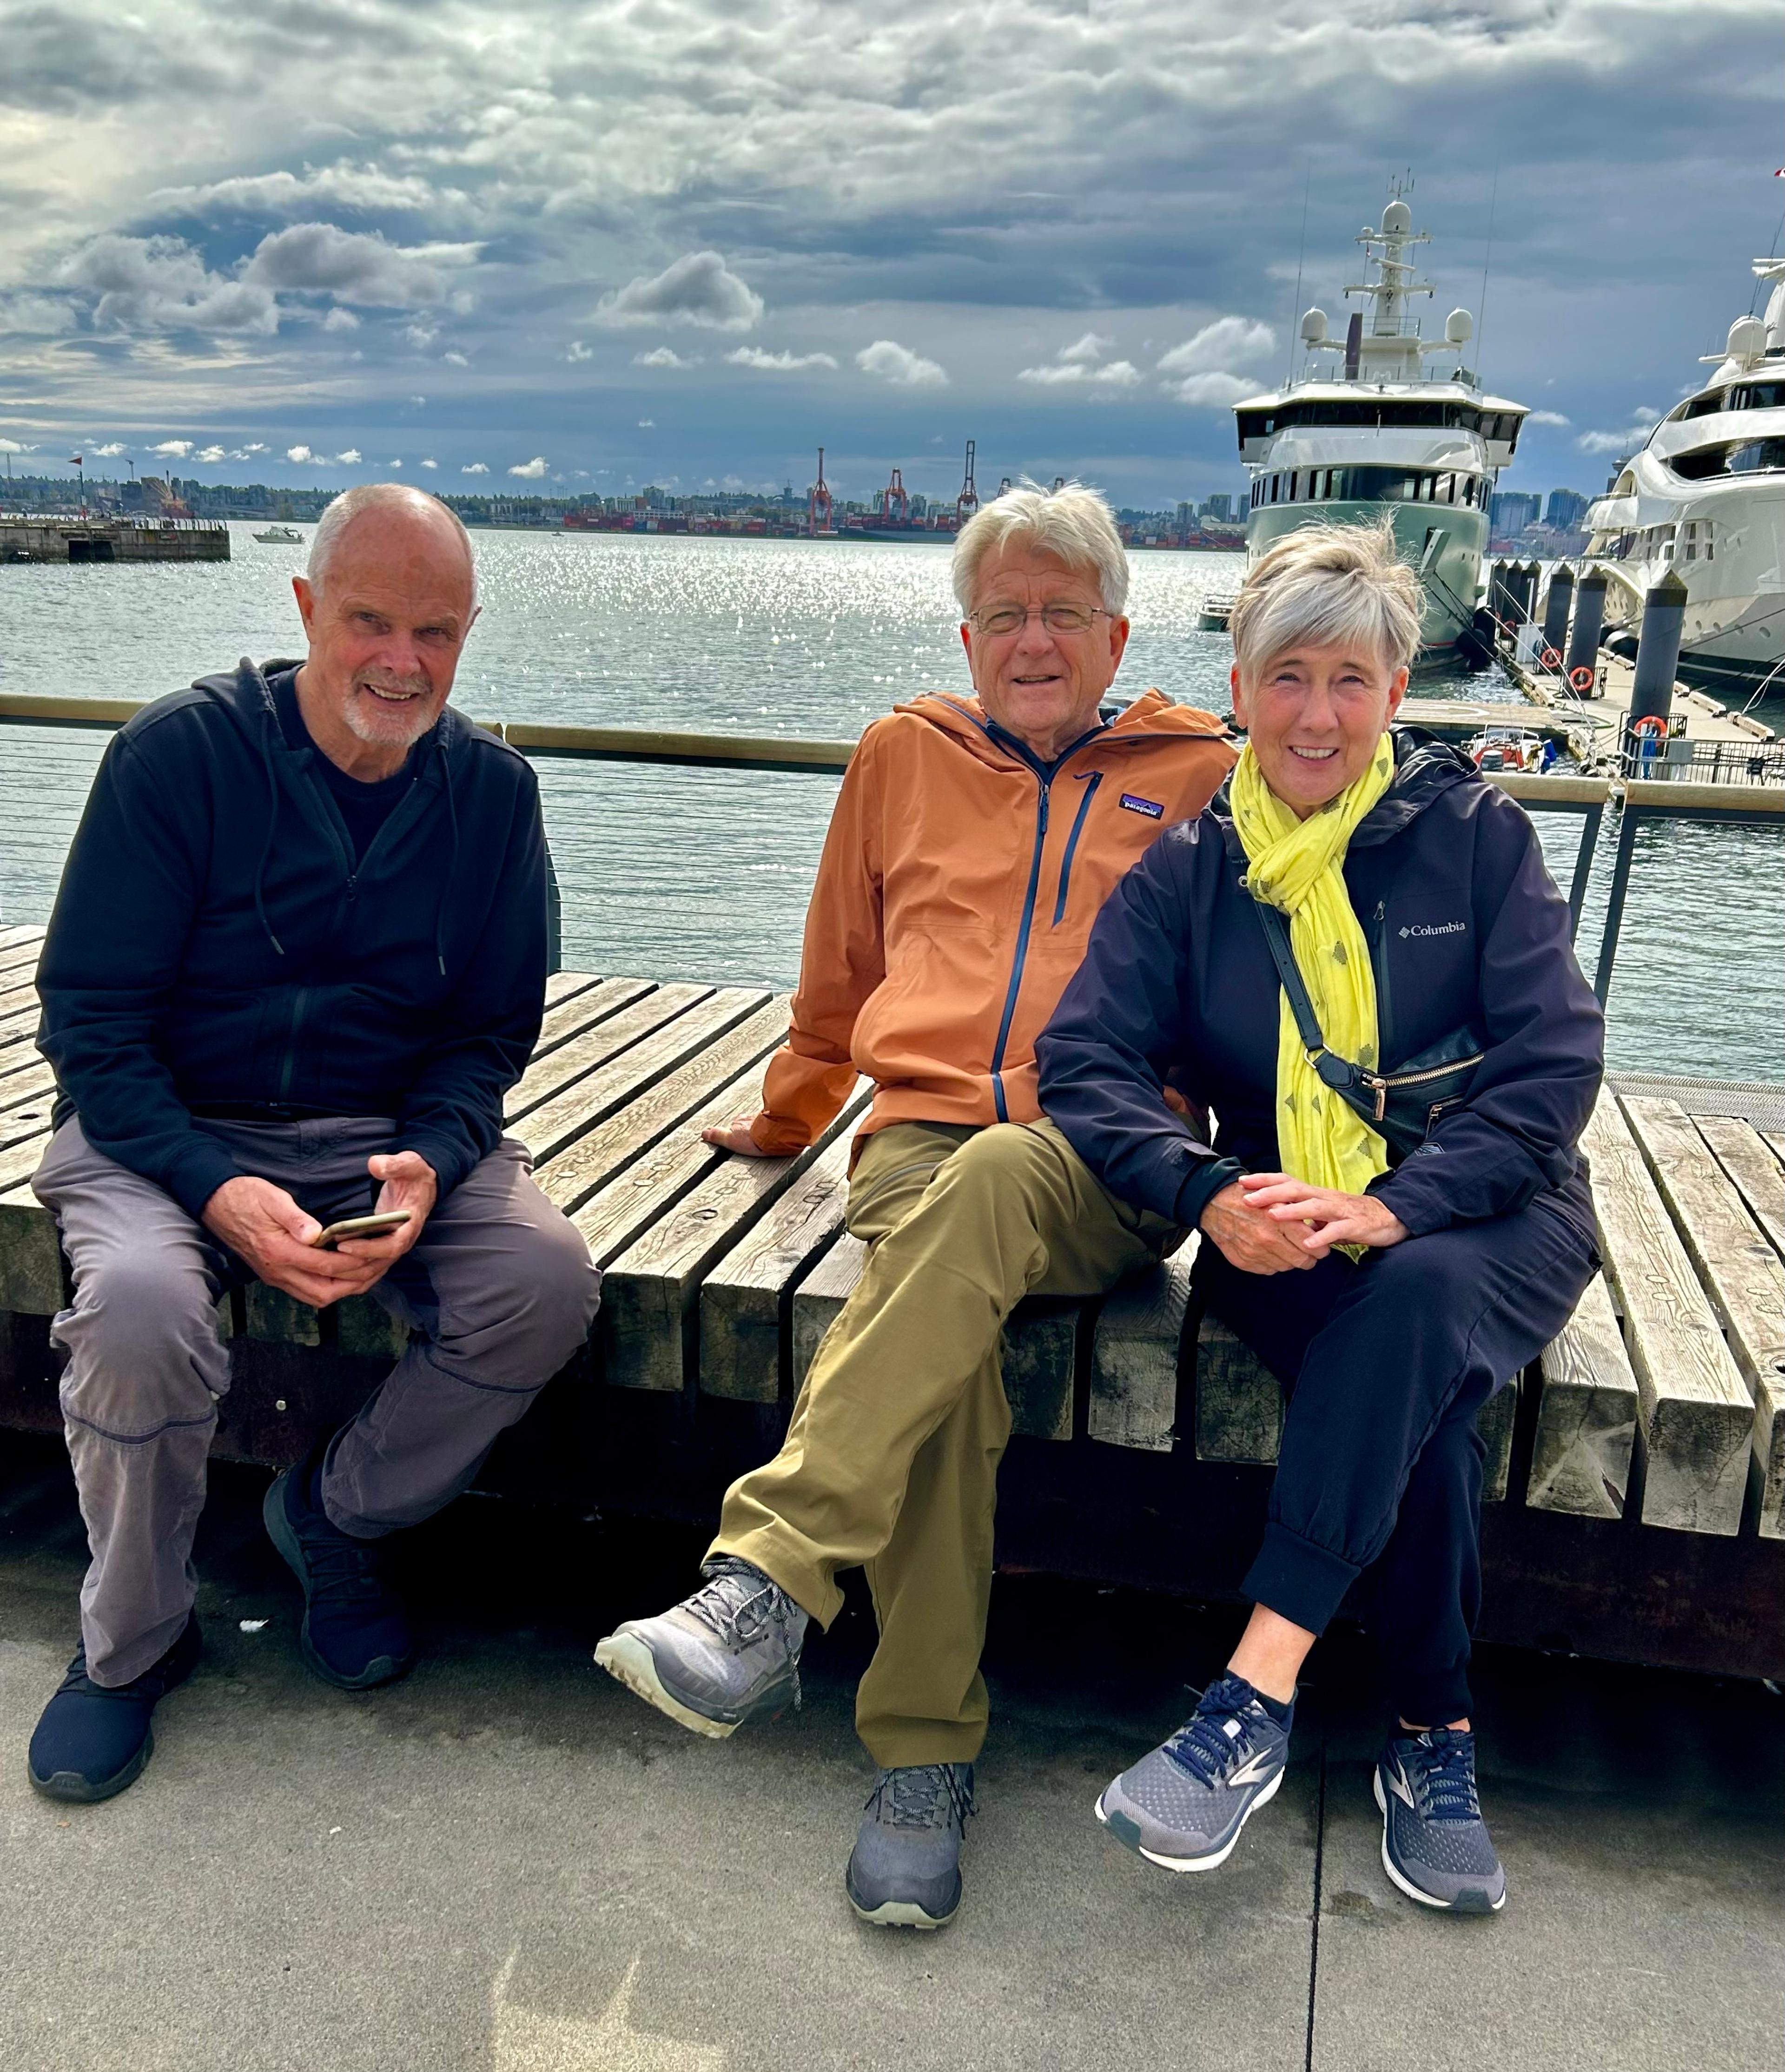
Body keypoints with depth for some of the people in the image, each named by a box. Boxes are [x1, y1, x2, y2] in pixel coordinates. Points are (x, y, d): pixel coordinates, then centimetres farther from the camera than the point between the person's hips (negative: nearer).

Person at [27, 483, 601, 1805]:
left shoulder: (491, 791, -1)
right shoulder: (181, 754, -10)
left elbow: (490, 1034, 4)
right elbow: (90, 1022, -9)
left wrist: (427, 1162, -17)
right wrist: (218, 1189, -24)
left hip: (392, 1134, 3)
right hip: (167, 1131, -2)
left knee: (548, 1281, -23)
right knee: (141, 1305, -33)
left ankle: (336, 1517, 6)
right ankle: (132, 1641, -1)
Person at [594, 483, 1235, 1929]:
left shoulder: (1203, 774, 17)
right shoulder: (906, 758, 22)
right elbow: (841, 973, 32)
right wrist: (784, 1119, 38)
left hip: (1106, 1168, -1)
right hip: (922, 1133, 2)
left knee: (989, 1182, -38)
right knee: (946, 1330, -32)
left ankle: (766, 1588, -43)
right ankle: (925, 1753, -26)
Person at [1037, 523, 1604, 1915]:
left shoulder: (1475, 835, 1)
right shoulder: (1189, 869, 5)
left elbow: (1552, 1065, -8)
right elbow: (1085, 1060, -6)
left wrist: (1394, 1204, -24)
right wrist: (1210, 1196, -25)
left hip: (1479, 1211, 0)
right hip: (1282, 1227, 1)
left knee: (1416, 1299, -34)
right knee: (1416, 1388, -29)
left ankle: (1253, 1703, -33)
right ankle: (1434, 1739, -13)